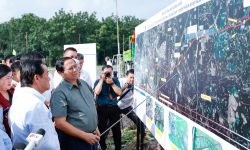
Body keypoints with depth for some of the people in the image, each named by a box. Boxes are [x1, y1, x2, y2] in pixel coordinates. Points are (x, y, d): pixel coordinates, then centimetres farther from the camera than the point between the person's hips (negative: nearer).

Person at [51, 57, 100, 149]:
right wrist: (85, 136, -17)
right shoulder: (59, 93, -17)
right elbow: (60, 123, -20)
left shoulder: (84, 84, 6)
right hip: (75, 141, -7)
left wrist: (95, 127, 13)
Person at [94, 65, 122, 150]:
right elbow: (97, 92, -18)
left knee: (117, 130, 5)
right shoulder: (98, 81, 1)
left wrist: (111, 83, -16)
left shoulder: (115, 81, 6)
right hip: (102, 109, -1)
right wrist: (102, 79, -16)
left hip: (114, 108, 2)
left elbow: (119, 93, -7)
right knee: (101, 130, 5)